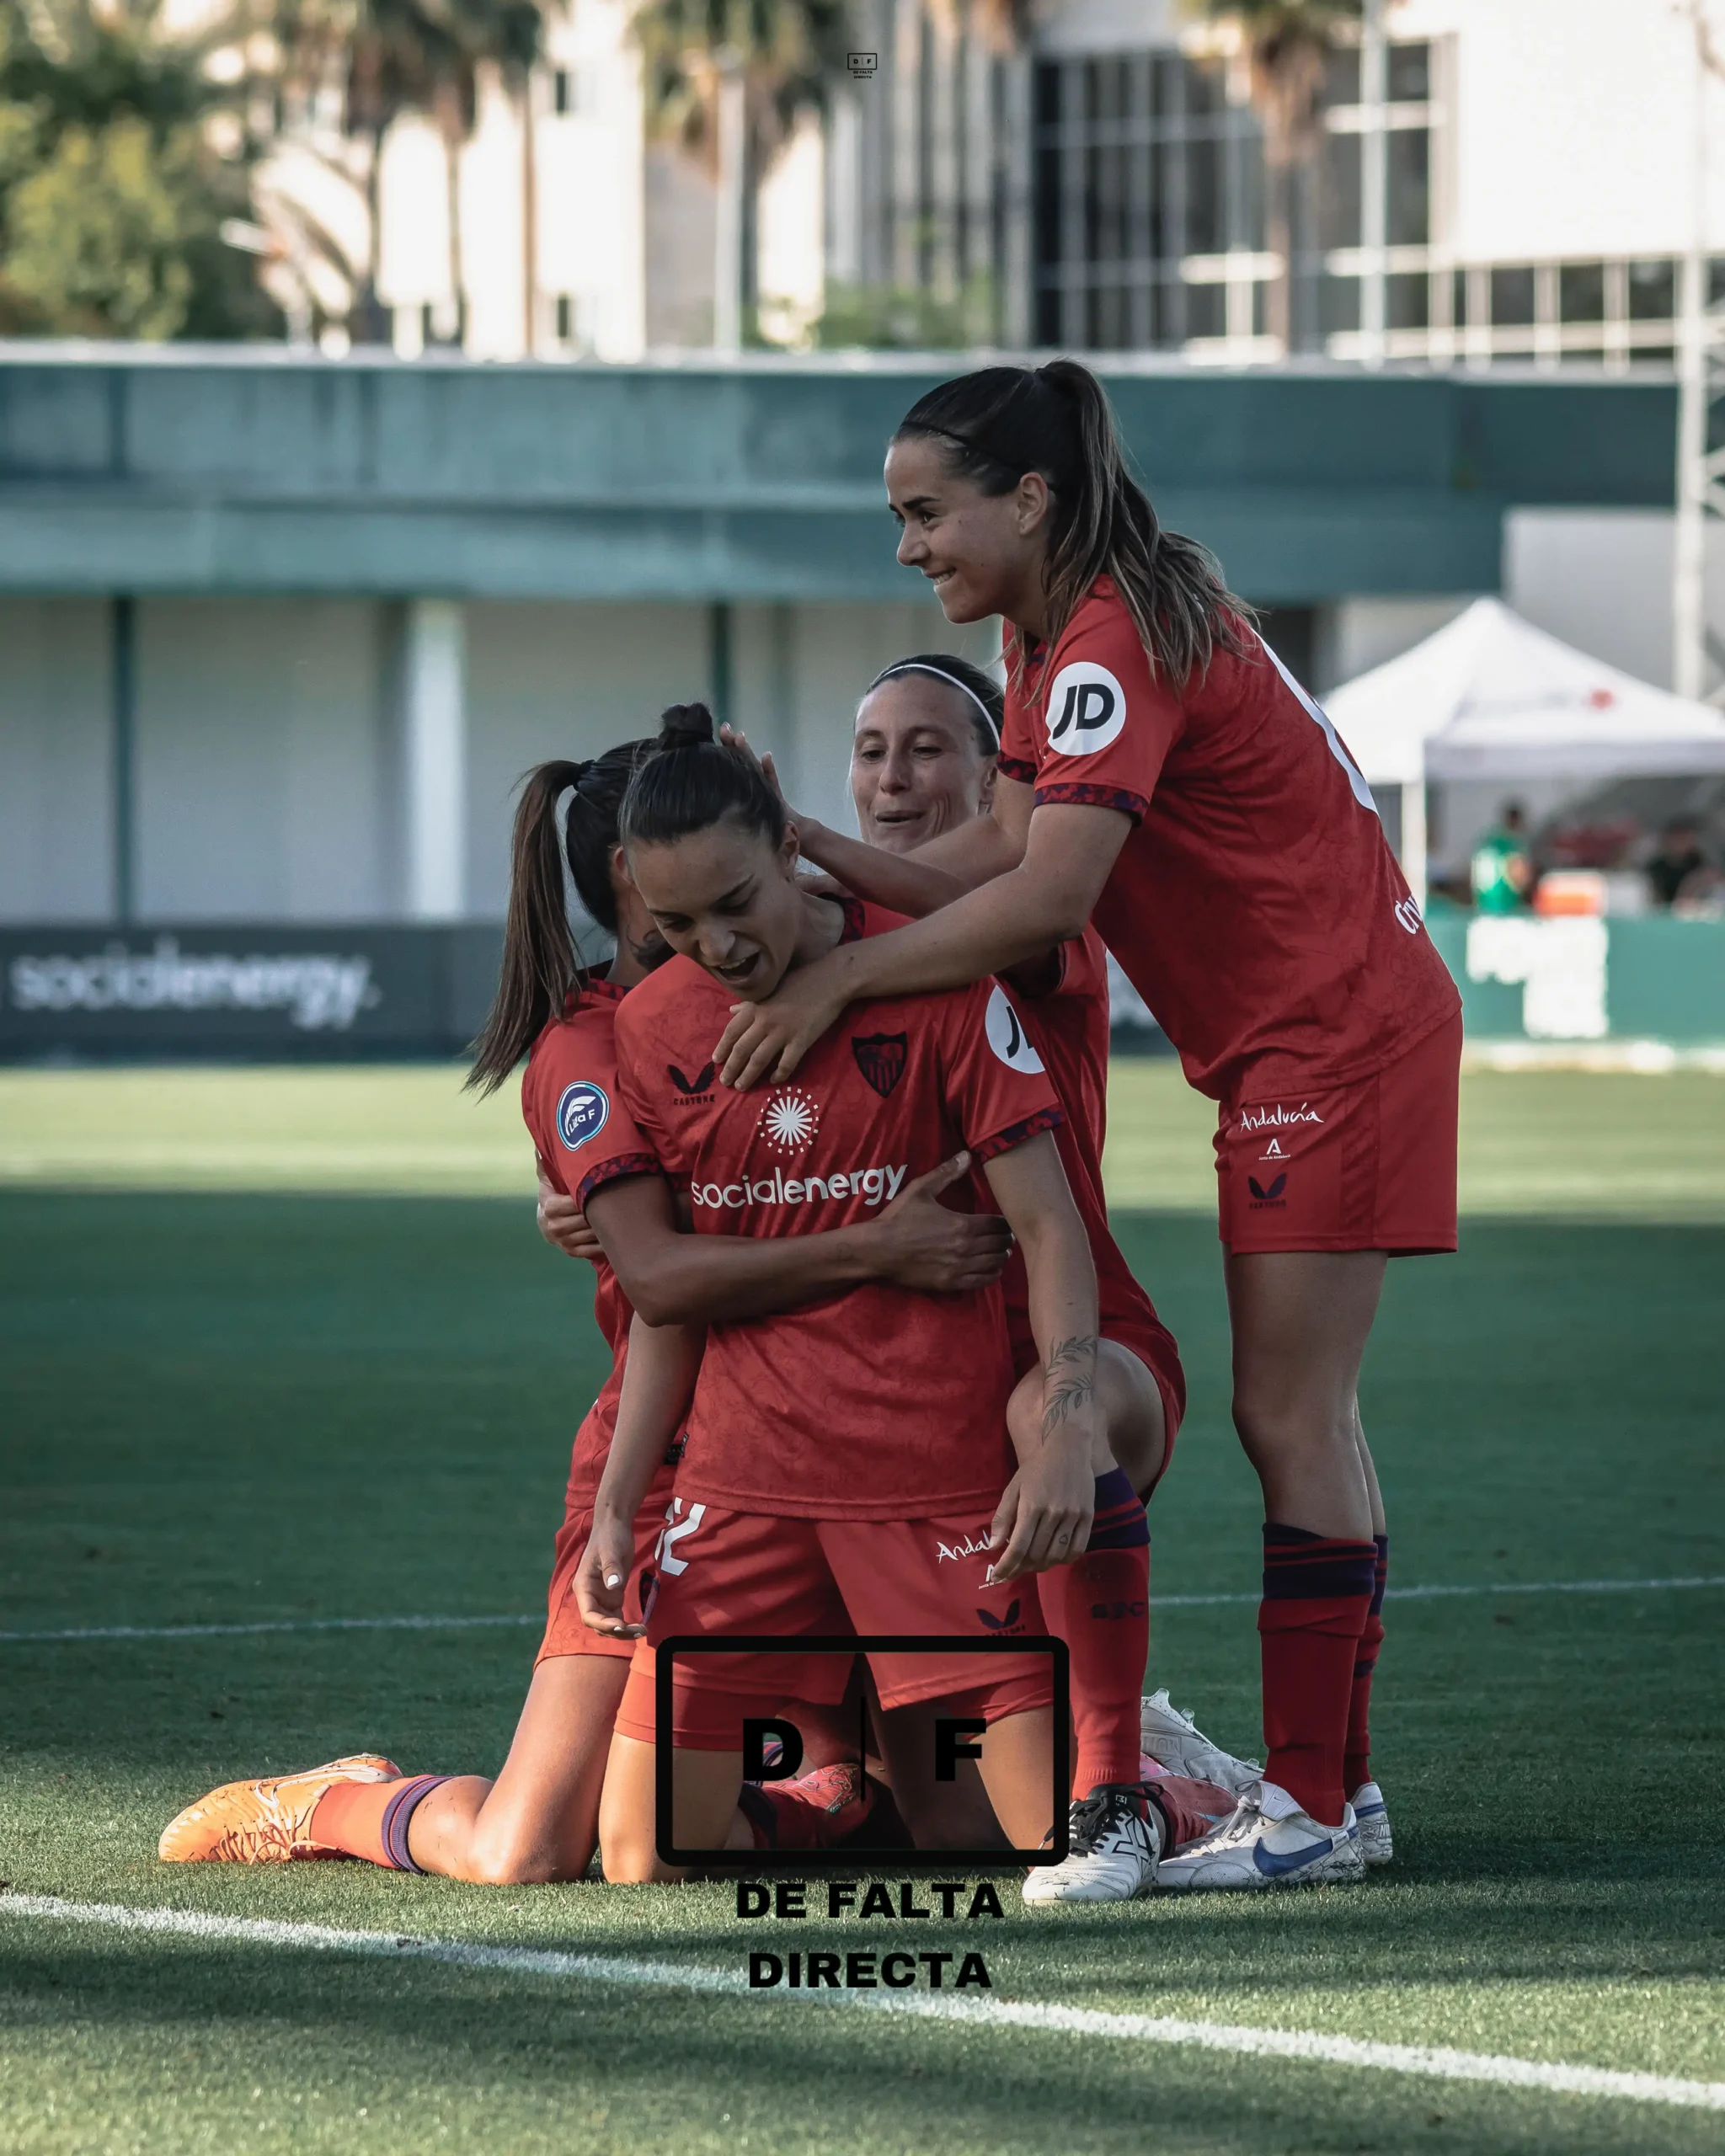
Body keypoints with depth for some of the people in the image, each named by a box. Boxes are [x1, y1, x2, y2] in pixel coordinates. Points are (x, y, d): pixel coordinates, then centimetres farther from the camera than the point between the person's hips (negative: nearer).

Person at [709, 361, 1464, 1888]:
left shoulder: (1117, 645, -21)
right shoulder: (1057, 634, 11)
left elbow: (1048, 893, -29)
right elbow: (1012, 835, 2)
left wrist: (839, 977, -26)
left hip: (1338, 1035, -10)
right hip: (1289, 1041, 10)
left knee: (1291, 1416, -10)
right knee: (1303, 1417, 10)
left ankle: (1311, 1802, -9)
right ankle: (1335, 1781, 14)